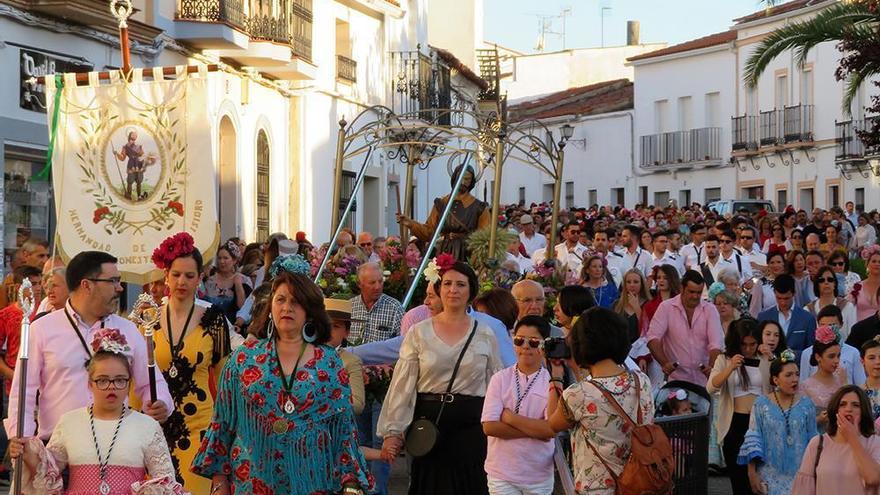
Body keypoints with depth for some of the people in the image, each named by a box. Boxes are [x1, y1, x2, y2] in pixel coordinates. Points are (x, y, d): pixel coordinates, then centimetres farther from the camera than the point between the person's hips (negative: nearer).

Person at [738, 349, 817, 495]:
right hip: (771, 476, -1)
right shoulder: (761, 404, -2)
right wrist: (752, 473, -6)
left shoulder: (806, 405, 2)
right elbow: (753, 441, -2)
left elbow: (812, 441, 7)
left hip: (799, 475, 1)